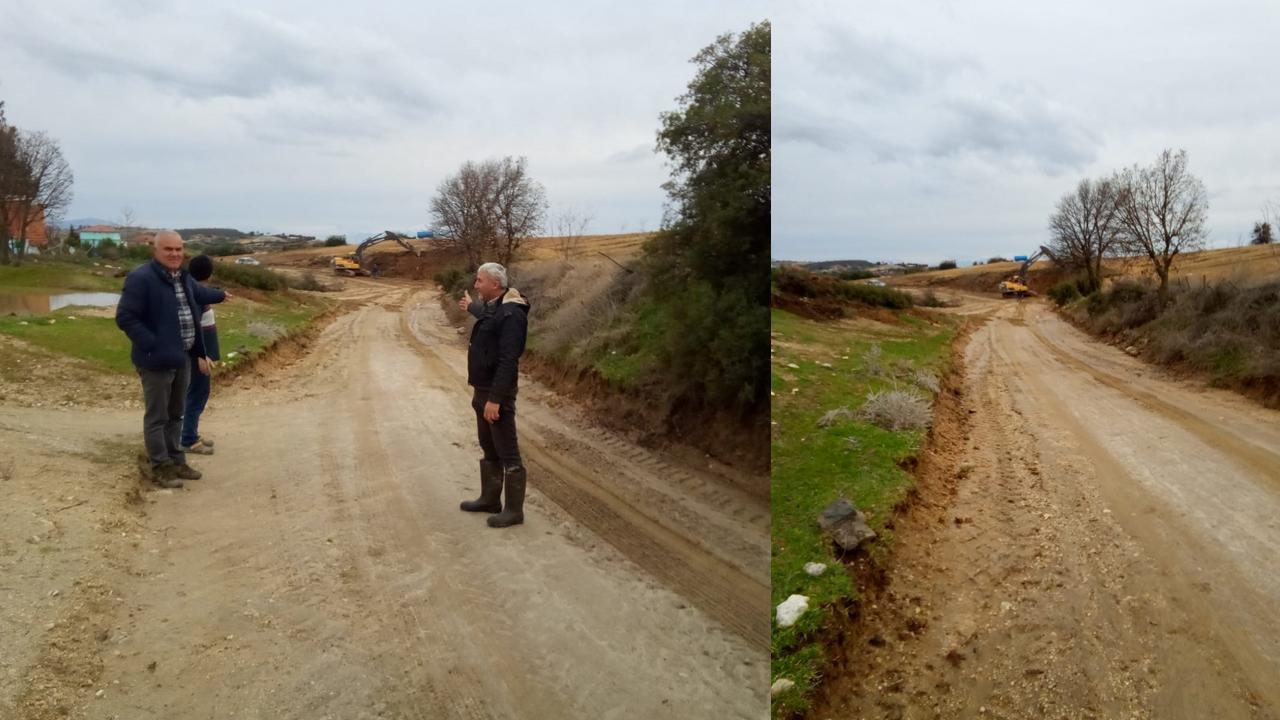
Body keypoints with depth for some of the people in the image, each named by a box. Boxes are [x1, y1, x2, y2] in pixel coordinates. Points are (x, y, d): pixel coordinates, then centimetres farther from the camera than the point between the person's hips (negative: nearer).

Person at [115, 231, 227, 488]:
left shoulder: (183, 277, 10)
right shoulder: (141, 278, -18)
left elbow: (197, 294, 34)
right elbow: (124, 317, -20)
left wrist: (220, 295, 50)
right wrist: (152, 346, -23)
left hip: (183, 357, 9)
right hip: (158, 360, -9)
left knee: (175, 414, 18)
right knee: (157, 417, 2)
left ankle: (177, 461, 29)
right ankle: (160, 467, 11)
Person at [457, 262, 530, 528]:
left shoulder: (510, 314, -22)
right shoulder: (493, 307, 9)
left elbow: (508, 361, -26)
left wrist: (495, 398, -28)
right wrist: (471, 306, 57)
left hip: (497, 393, -10)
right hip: (483, 389, 10)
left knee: (507, 454, -1)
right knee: (489, 450, 19)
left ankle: (514, 510, 7)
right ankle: (490, 499, 32)